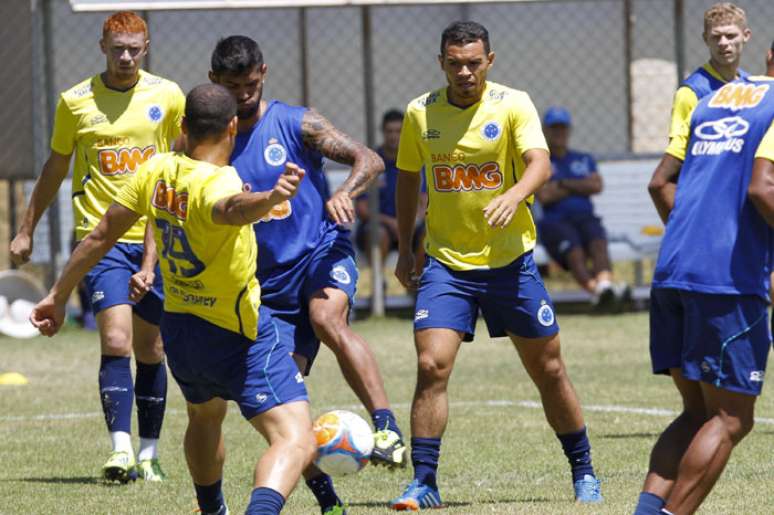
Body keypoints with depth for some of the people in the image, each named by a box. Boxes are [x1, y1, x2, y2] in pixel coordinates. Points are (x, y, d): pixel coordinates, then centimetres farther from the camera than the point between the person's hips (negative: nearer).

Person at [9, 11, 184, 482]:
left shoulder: (168, 96, 2)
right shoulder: (76, 102, 1)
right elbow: (55, 169, 13)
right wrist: (27, 230, 16)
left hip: (155, 239, 2)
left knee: (151, 350, 7)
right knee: (116, 341, -17)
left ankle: (149, 453, 17)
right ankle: (121, 449, -22)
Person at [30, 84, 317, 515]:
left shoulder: (157, 171, -2)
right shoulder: (217, 183, -23)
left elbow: (101, 236, 6)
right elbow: (231, 208, -49)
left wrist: (59, 295, 18)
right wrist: (270, 199, -71)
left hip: (178, 329, 8)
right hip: (240, 335, -8)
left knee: (205, 417, 36)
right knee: (297, 441, -18)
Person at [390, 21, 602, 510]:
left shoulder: (513, 105, -8)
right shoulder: (420, 113, 1)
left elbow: (540, 163, -22)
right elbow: (408, 177, 15)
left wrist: (514, 195, -42)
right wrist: (405, 248, 14)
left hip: (509, 260, -1)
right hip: (445, 262, 1)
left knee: (548, 370, 7)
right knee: (431, 366, -14)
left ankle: (584, 472, 24)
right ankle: (424, 483, -6)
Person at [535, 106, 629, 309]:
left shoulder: (585, 160, 28)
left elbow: (597, 186, 8)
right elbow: (544, 195, -2)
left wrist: (563, 184, 3)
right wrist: (581, 186, 7)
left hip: (585, 217, 3)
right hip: (554, 221, -3)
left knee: (598, 242, -34)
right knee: (573, 248, -36)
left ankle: (604, 279, -65)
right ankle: (593, 287, -64)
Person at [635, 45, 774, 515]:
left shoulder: (715, 99, 20)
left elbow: (661, 183, 19)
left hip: (672, 271, 8)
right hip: (731, 281, -8)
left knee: (699, 412, 14)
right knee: (731, 419, 0)